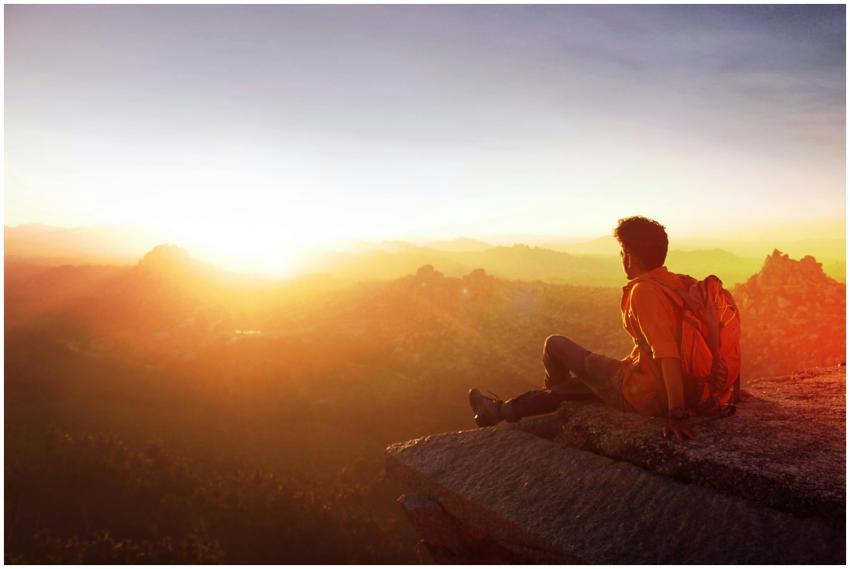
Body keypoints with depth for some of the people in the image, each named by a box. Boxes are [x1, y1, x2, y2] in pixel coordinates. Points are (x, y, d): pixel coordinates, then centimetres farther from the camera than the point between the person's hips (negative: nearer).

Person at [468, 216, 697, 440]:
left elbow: (667, 353, -31)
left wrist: (676, 413, -32)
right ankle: (502, 410, 40)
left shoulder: (644, 291, -22)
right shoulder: (676, 282, 4)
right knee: (583, 378, 27)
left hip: (643, 395, -9)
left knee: (555, 344, 8)